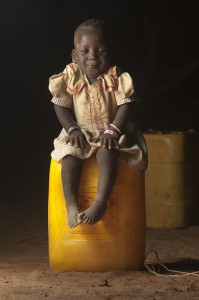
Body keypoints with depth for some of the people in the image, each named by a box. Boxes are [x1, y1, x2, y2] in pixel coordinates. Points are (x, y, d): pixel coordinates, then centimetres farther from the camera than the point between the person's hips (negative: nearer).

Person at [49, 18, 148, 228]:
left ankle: (101, 202, -39)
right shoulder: (69, 78, -3)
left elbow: (125, 106, -9)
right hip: (80, 134, 2)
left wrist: (113, 130, -21)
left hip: (108, 133, -2)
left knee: (107, 152, -35)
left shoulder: (116, 79, -7)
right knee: (70, 154, -30)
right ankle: (71, 204, -32)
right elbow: (61, 106, 0)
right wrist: (72, 129, -13)